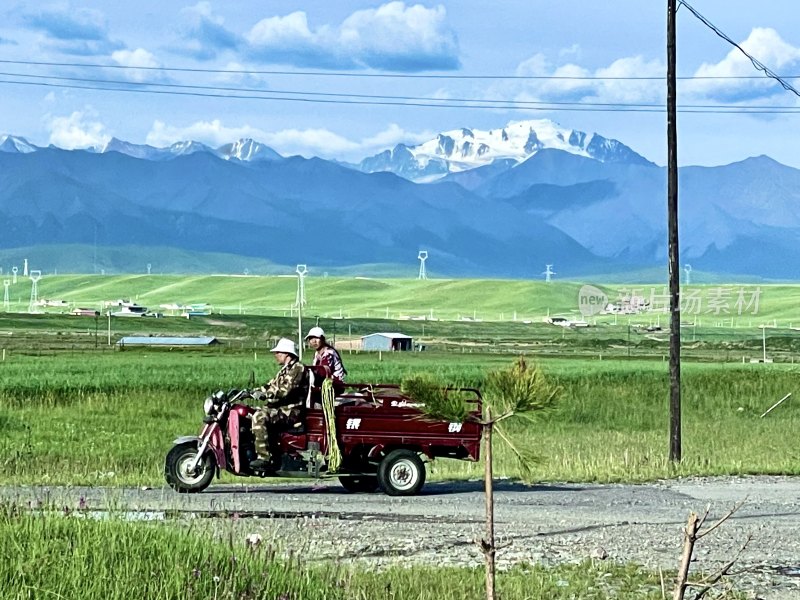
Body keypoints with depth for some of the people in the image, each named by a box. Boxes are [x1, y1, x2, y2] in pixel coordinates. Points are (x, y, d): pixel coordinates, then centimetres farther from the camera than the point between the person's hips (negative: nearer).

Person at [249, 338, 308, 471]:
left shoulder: (297, 368, -10)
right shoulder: (285, 370, 23)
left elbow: (286, 390, -22)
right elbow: (272, 384, 23)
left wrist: (265, 394, -25)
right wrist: (255, 392, 8)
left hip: (292, 410, -11)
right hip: (281, 407, 11)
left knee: (260, 417, -30)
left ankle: (264, 458, -34)